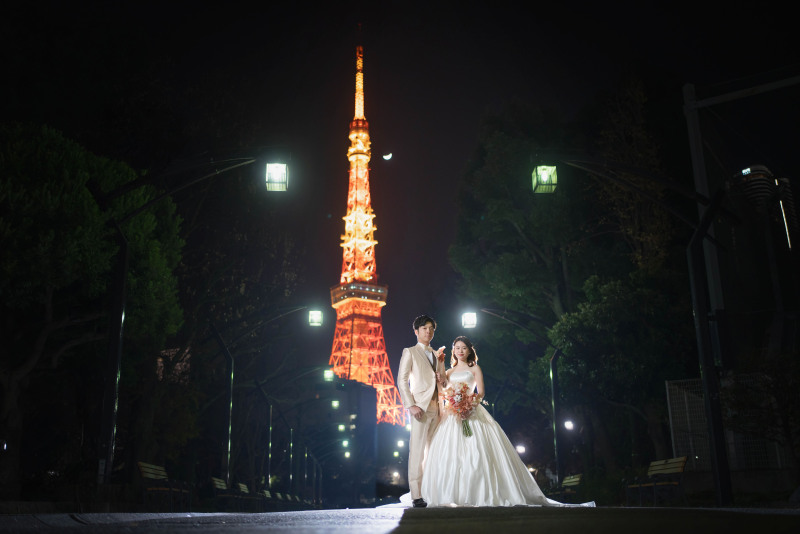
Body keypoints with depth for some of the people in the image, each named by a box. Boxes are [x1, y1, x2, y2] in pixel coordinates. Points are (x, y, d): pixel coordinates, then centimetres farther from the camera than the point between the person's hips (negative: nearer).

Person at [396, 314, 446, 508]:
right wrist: (411, 405, -13)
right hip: (420, 406, -5)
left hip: (437, 408, 5)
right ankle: (417, 495, -8)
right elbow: (402, 381, -2)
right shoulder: (410, 352, 5)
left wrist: (441, 363, 5)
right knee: (417, 450, -8)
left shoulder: (436, 354, 22)